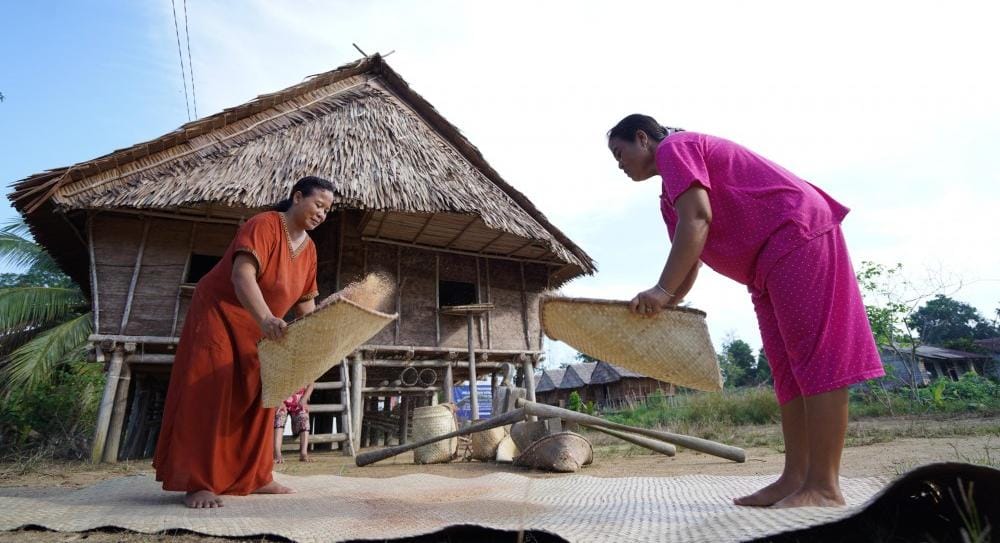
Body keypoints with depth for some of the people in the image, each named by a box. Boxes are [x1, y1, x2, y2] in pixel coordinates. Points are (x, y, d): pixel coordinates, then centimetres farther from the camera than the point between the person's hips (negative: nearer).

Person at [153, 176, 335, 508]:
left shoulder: (308, 248, 3)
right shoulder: (264, 225, -21)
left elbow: (305, 300, 9)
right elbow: (242, 274, -36)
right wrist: (265, 318, -50)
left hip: (256, 330, 8)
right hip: (219, 315, -8)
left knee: (257, 398, 8)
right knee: (211, 394, -12)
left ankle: (255, 477, 16)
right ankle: (196, 484, -6)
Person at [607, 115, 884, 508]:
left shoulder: (674, 147, -7)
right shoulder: (671, 195, 21)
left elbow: (697, 221, -21)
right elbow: (690, 259, 19)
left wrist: (661, 290, -23)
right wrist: (663, 308, 11)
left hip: (798, 235, -10)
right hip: (771, 263, 10)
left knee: (816, 357, -11)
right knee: (788, 369, 5)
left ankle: (825, 487, -8)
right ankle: (795, 478, 8)